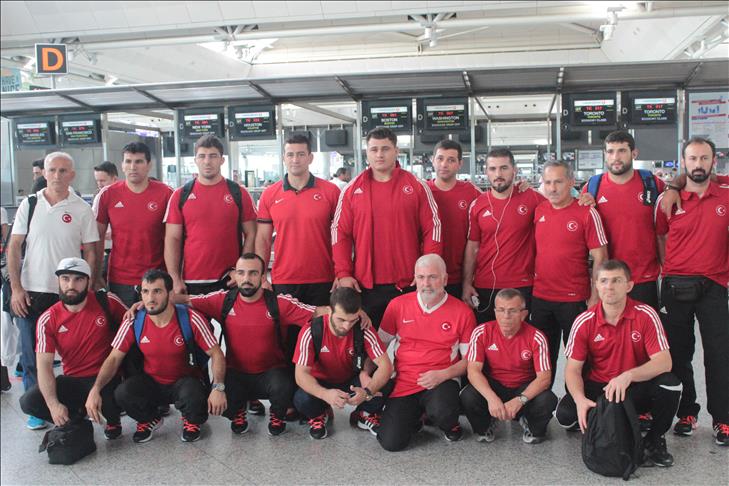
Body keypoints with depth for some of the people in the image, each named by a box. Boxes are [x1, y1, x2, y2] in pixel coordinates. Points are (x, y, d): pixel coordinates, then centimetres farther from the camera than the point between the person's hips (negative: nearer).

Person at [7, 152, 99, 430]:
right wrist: (16, 288, -3)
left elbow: (90, 252, 3)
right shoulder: (29, 204, 3)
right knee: (32, 354, 6)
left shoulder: (82, 209, 1)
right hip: (31, 292, 1)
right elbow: (14, 248, 3)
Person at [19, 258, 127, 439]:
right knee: (28, 402, -19)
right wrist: (53, 404, -24)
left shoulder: (107, 302, -8)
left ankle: (113, 420, 5)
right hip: (73, 381, 3)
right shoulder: (48, 320, -5)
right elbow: (44, 366, -11)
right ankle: (78, 414, 8)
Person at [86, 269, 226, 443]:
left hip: (185, 381, -2)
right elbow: (114, 358, -8)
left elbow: (216, 354, -16)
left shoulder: (191, 319, -20)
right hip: (151, 382, 3)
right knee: (122, 393, -26)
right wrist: (95, 389, -24)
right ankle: (150, 419, 9)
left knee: (193, 396, -35)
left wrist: (218, 387, -31)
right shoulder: (133, 323, -12)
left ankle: (191, 421, 5)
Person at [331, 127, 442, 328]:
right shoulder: (352, 189, 6)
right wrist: (343, 274, -3)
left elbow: (432, 230, 1)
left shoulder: (417, 186, 3)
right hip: (363, 285, 1)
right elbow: (340, 232, 4)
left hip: (408, 285, -1)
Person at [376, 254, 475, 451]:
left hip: (442, 382, -2)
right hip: (403, 384, 2)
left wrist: (443, 374, -15)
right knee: (391, 442, -14)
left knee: (442, 411, -36)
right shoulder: (398, 305, 2)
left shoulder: (463, 312, -3)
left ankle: (450, 426, 5)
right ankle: (413, 418, 22)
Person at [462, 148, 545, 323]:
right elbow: (472, 247, 7)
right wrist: (467, 283, 3)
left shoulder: (531, 199, -4)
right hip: (483, 288, 2)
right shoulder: (477, 205, 4)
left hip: (521, 286, -2)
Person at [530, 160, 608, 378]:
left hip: (574, 300, -4)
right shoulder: (538, 211, 5)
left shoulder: (587, 213, -8)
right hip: (540, 298, 4)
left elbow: (600, 258, -8)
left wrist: (595, 298, -11)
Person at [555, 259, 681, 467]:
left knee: (669, 384, -30)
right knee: (566, 414, -27)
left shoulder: (646, 315, -12)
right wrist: (580, 399, -29)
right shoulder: (584, 321, -9)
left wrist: (628, 375, -35)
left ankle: (654, 439, -2)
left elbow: (664, 362, -18)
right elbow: (573, 369, -8)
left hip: (637, 388, 0)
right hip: (596, 386, 0)